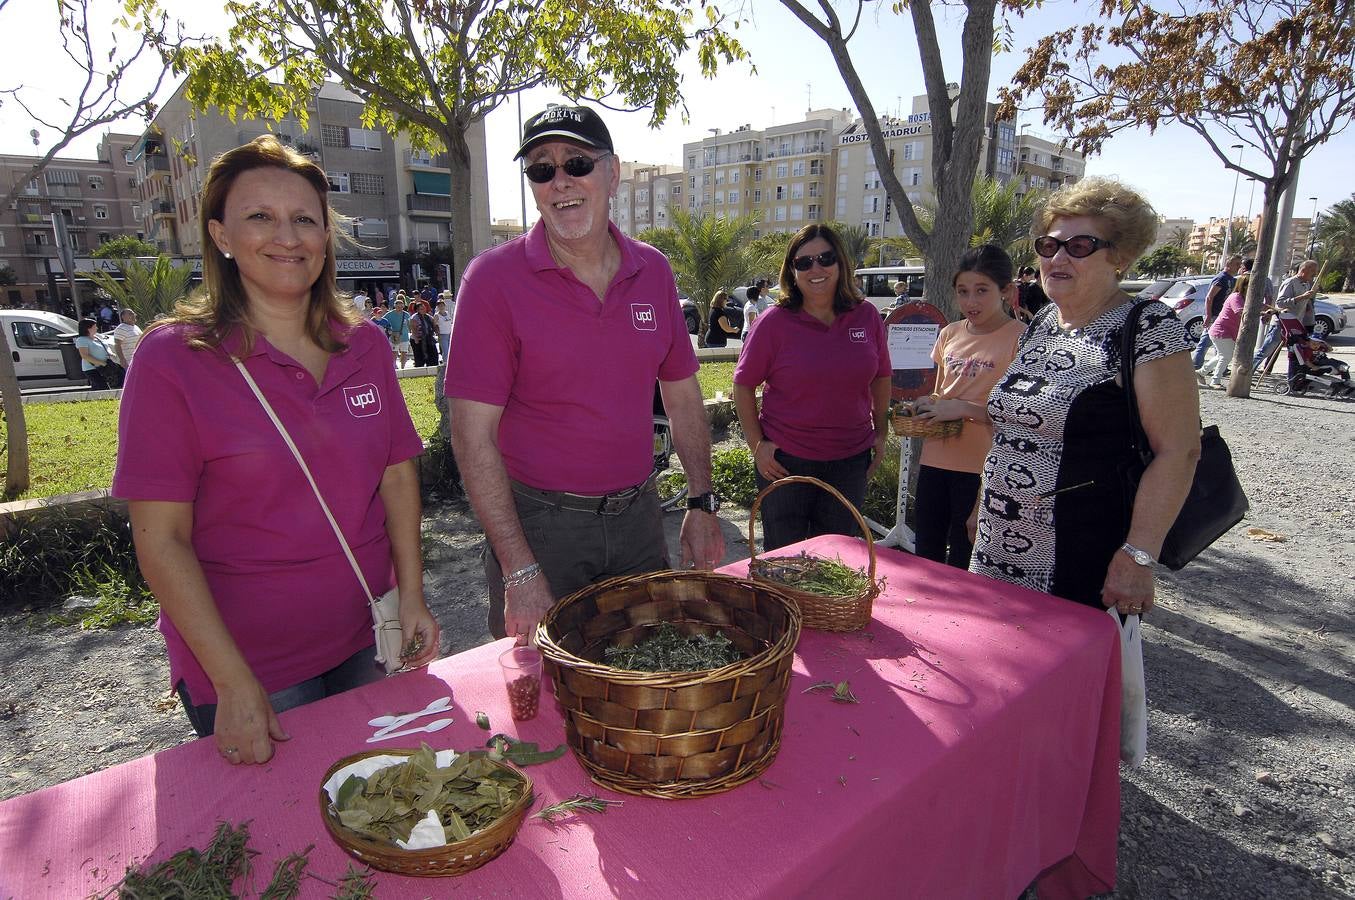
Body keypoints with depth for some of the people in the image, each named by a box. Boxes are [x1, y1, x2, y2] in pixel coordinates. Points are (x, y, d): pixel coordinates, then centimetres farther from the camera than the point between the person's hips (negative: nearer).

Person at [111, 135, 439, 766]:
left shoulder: (365, 346, 0)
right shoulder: (173, 359, -12)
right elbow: (160, 540, -13)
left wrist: (412, 597, -4)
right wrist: (234, 684, -16)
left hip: (366, 644, 4)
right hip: (247, 668, -4)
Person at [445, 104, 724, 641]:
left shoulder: (652, 270, 2)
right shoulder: (495, 278, -12)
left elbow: (682, 396, 10)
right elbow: (473, 436, -15)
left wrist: (701, 504, 3)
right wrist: (522, 571, -18)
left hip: (638, 515, 4)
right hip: (537, 524, -4)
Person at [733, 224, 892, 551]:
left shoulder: (867, 316, -1)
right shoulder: (775, 321, -9)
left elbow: (881, 377, 12)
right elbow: (743, 384, -5)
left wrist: (881, 432, 10)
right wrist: (756, 444, -10)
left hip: (851, 460, 3)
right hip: (784, 459, -2)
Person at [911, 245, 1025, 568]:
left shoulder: (1020, 338, -9)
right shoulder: (950, 334, 9)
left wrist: (964, 409, -21)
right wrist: (928, 405, 0)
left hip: (980, 467, -6)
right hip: (936, 458, 6)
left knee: (961, 563, 6)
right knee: (925, 556, 15)